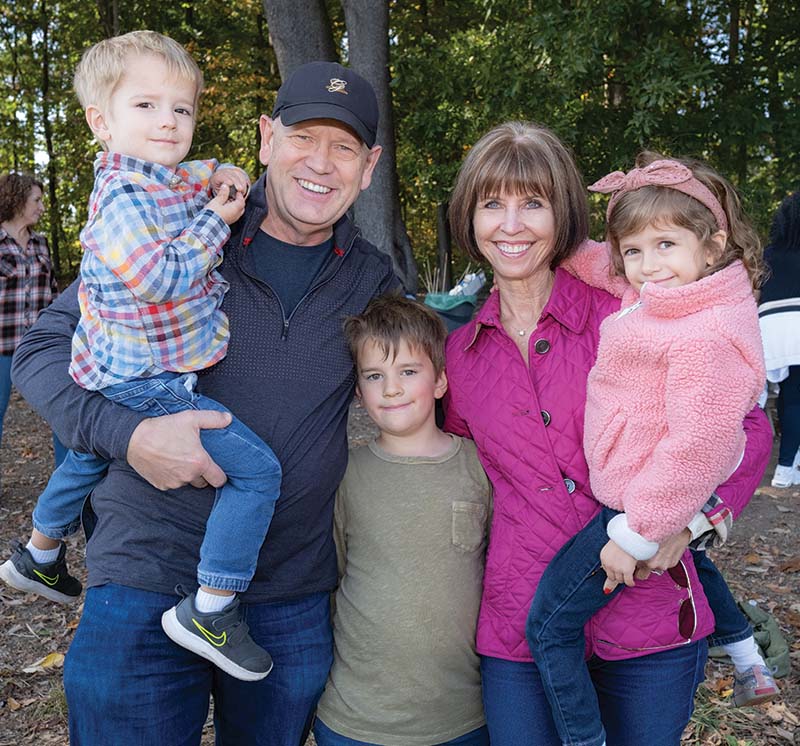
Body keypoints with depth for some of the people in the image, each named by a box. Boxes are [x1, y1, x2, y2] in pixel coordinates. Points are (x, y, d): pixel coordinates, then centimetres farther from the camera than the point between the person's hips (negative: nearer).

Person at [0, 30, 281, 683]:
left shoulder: (170, 179, 7)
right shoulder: (122, 195, -21)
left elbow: (199, 173, 29)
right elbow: (165, 277, -31)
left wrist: (227, 176, 6)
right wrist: (215, 219, -21)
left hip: (118, 377, 11)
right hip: (149, 383, -11)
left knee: (89, 454, 33)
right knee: (256, 468, -16)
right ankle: (210, 610, -9)